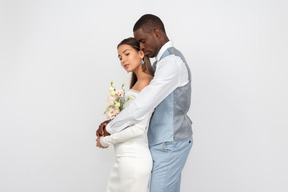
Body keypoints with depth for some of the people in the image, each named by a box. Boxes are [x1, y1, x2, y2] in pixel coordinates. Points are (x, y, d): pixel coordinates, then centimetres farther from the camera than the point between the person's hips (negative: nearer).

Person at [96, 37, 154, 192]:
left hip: (133, 159, -9)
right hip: (128, 157, 9)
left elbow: (138, 129, -21)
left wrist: (105, 140, -9)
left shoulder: (145, 82, -16)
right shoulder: (138, 82, 14)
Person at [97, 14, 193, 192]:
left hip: (169, 144, -9)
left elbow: (143, 105, -26)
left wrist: (110, 129, -14)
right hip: (166, 140, 9)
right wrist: (112, 122, 3)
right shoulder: (163, 61, 14)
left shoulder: (172, 62, -20)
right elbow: (144, 102, 15)